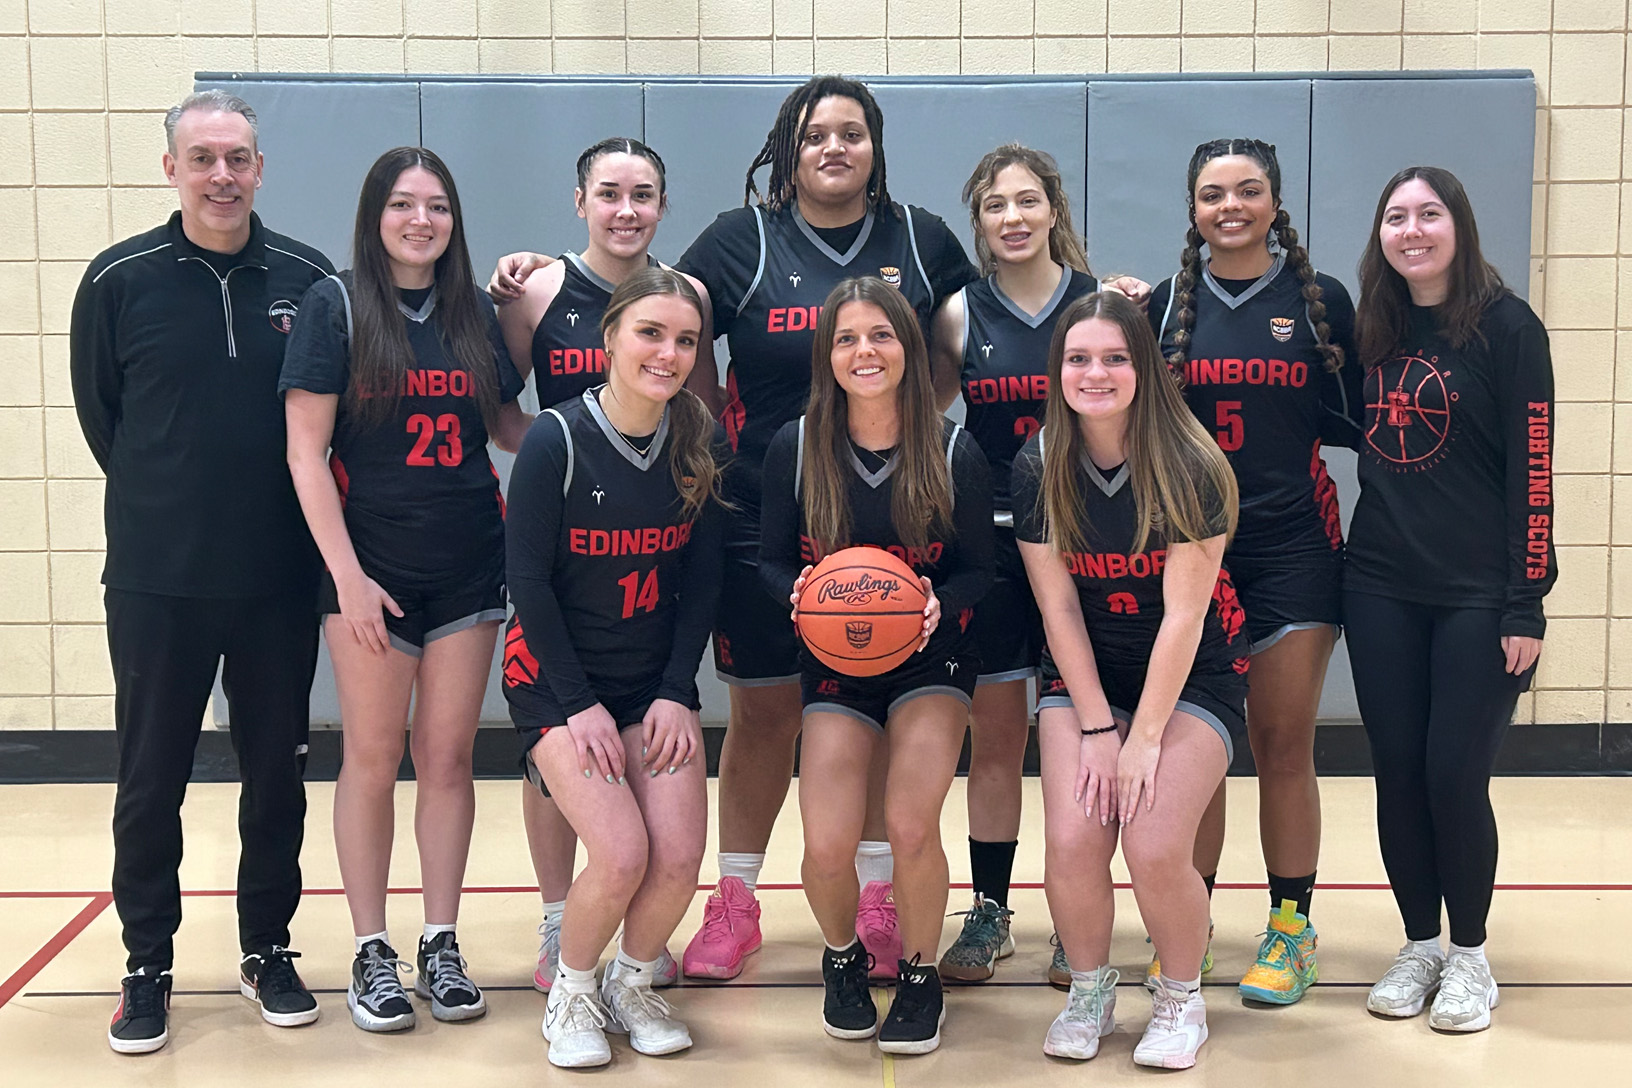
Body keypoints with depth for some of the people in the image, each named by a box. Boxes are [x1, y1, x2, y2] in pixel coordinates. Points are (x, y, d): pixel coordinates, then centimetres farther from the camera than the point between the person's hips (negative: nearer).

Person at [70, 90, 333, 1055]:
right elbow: (99, 413, 8)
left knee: (278, 772, 10)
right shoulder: (121, 279, -2)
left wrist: (277, 508, 4)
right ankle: (148, 967, 22)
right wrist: (169, 498, 8)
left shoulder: (308, 279, -1)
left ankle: (269, 950, 26)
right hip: (157, 579, -1)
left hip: (280, 578, 1)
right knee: (151, 778, 7)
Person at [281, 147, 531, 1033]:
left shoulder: (476, 312, 9)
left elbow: (510, 426, 17)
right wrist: (347, 572, -12)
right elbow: (305, 450, -7)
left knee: (449, 756, 7)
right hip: (373, 567, -3)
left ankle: (441, 947, 17)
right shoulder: (335, 305, -3)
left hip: (469, 563, 3)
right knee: (372, 757, 3)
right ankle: (371, 952, 15)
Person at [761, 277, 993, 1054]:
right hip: (834, 663, 1)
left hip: (931, 660, -1)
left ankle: (920, 977, 11)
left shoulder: (954, 452, -10)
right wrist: (800, 591, -22)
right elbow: (771, 561, 0)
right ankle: (843, 959, 22)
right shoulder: (794, 449, -8)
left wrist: (939, 603, -23)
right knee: (827, 846, -15)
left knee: (911, 824, -20)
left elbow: (980, 568, -2)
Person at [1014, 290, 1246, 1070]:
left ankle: (1181, 999, 11)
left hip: (1191, 676, -2)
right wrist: (1096, 727, -10)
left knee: (1155, 848, -19)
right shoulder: (1037, 470, -8)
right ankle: (1088, 991, 13)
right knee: (1071, 843, -16)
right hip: (1082, 676, 2)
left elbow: (1183, 614, -16)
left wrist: (1144, 736, -17)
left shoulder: (1191, 468, -17)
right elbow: (1059, 608, -5)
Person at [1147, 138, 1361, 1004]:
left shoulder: (1321, 300, 4)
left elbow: (1352, 420, 6)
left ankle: (1291, 928, 16)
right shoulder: (1166, 305, 7)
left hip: (1291, 544, -1)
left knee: (1284, 745, 3)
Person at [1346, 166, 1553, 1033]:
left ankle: (1468, 956, 17)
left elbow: (1532, 469, -9)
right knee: (1397, 774, 6)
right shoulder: (1371, 331, 8)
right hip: (1381, 592, 4)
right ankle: (1418, 947, 21)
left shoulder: (1507, 327, -6)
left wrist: (1526, 604, -12)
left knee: (1455, 775, -2)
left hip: (1476, 596, -4)